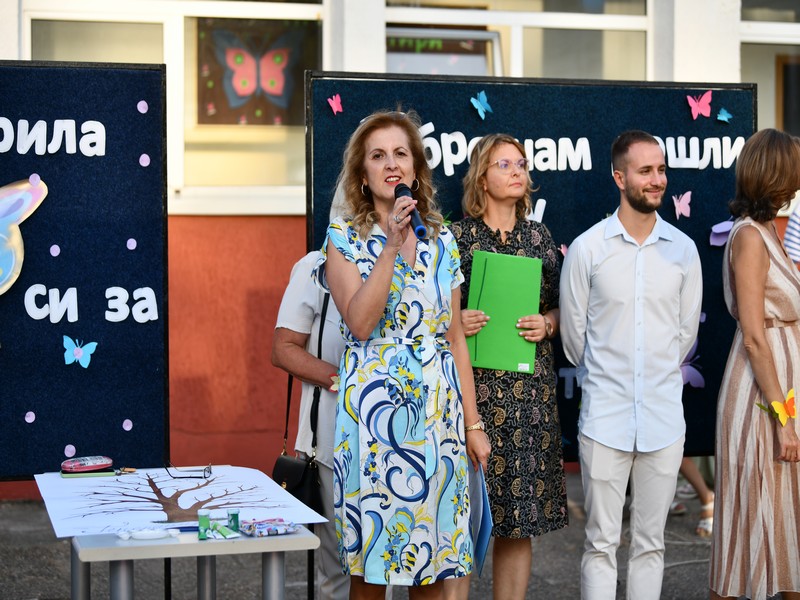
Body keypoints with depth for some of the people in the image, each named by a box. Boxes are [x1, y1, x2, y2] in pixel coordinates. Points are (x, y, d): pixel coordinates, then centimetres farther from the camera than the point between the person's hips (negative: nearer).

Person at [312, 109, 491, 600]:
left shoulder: (441, 240, 9)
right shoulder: (344, 237, -1)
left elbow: (456, 338, 10)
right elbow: (360, 323, -16)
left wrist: (473, 423, 8)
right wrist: (392, 245, -20)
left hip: (438, 409, 3)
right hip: (374, 409, -3)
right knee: (371, 559, 3)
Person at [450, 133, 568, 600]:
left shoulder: (539, 237, 11)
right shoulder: (455, 237, 1)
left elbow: (560, 307, 16)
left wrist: (547, 324, -4)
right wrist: (455, 321, -15)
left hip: (529, 388, 3)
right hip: (472, 384, -3)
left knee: (521, 521, 4)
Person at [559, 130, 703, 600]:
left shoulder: (683, 249, 4)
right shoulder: (587, 248, -3)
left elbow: (687, 331, 14)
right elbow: (573, 334, 6)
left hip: (664, 415, 2)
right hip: (605, 415, -2)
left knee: (651, 543, 9)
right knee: (601, 543, 2)